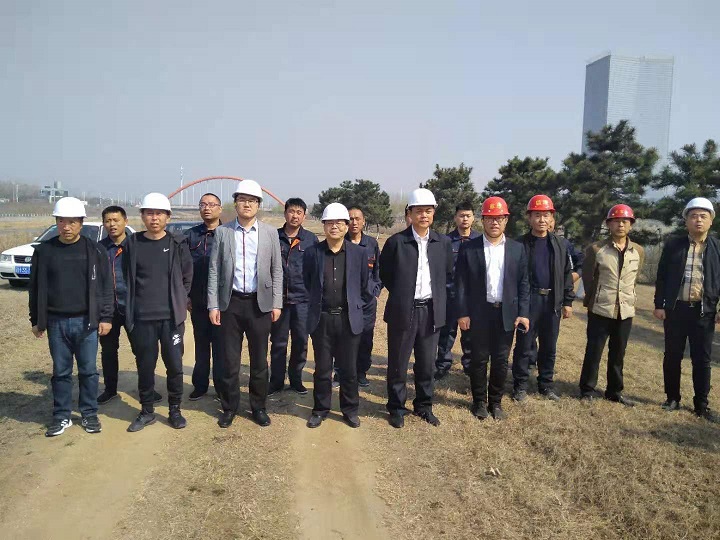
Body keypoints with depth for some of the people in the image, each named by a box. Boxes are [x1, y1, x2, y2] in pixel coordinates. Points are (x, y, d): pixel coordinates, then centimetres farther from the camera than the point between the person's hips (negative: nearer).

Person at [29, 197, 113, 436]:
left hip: (86, 321, -1)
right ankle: (62, 416, 22)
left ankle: (90, 414, 20)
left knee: (88, 371, 7)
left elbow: (106, 286, -1)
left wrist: (105, 317, -5)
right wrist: (36, 320, 7)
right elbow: (36, 288, 7)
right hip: (56, 322, 2)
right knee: (61, 371, 10)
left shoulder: (95, 250, -2)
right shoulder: (44, 251, 2)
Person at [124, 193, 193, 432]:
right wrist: (131, 308, 10)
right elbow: (128, 278, 9)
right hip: (141, 318, 1)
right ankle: (147, 411, 25)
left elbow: (187, 277, 6)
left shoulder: (178, 244, 0)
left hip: (171, 317, -1)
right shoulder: (132, 243, 2)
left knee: (174, 365, 4)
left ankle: (175, 410, 21)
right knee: (145, 366, 9)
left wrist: (178, 302, 7)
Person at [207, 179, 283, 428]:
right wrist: (213, 305, -4)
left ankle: (258, 407, 24)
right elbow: (214, 271, 1)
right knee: (230, 360, 8)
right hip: (230, 303, 0)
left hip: (260, 303, 0)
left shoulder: (270, 232, 2)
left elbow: (277, 270, 4)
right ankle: (230, 407, 23)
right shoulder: (222, 232, 2)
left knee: (259, 359, 10)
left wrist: (277, 303, -1)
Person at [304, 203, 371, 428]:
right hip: (321, 319, 0)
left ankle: (350, 410, 26)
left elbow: (365, 286, 10)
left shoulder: (359, 253, 0)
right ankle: (320, 409, 26)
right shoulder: (312, 252, -1)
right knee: (322, 368, 10)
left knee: (348, 368, 9)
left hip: (349, 319, 0)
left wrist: (355, 306, 10)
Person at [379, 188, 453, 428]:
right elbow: (384, 273, 3)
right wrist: (400, 294, 5)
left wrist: (438, 298, 8)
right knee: (398, 363, 7)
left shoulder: (443, 242, 4)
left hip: (431, 311, 3)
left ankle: (424, 406, 29)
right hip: (403, 311, -3)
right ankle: (397, 408, 23)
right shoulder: (396, 241, -6)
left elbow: (448, 274, 14)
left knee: (426, 363, 12)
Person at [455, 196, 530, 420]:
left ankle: (496, 401, 26)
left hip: (507, 313, 2)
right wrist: (462, 313, -8)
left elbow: (523, 283, 5)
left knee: (501, 360, 10)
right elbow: (461, 283, -3)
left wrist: (523, 313, -2)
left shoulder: (517, 248, 4)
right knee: (479, 359, 8)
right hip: (479, 313, -2)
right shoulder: (468, 248, -3)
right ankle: (479, 401, 24)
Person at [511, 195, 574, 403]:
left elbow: (567, 274, 10)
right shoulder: (520, 244, -2)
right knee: (523, 346, 3)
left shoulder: (560, 245, 8)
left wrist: (567, 302, 6)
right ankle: (520, 385, 15)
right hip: (528, 301, -3)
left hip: (552, 302, 3)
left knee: (549, 347, 11)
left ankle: (546, 384, 24)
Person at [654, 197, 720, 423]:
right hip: (676, 309, 0)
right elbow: (662, 277, 3)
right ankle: (672, 398, 22)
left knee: (702, 360, 6)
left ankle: (701, 405, 17)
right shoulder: (673, 245, 2)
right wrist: (659, 305, -2)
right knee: (672, 356, 8)